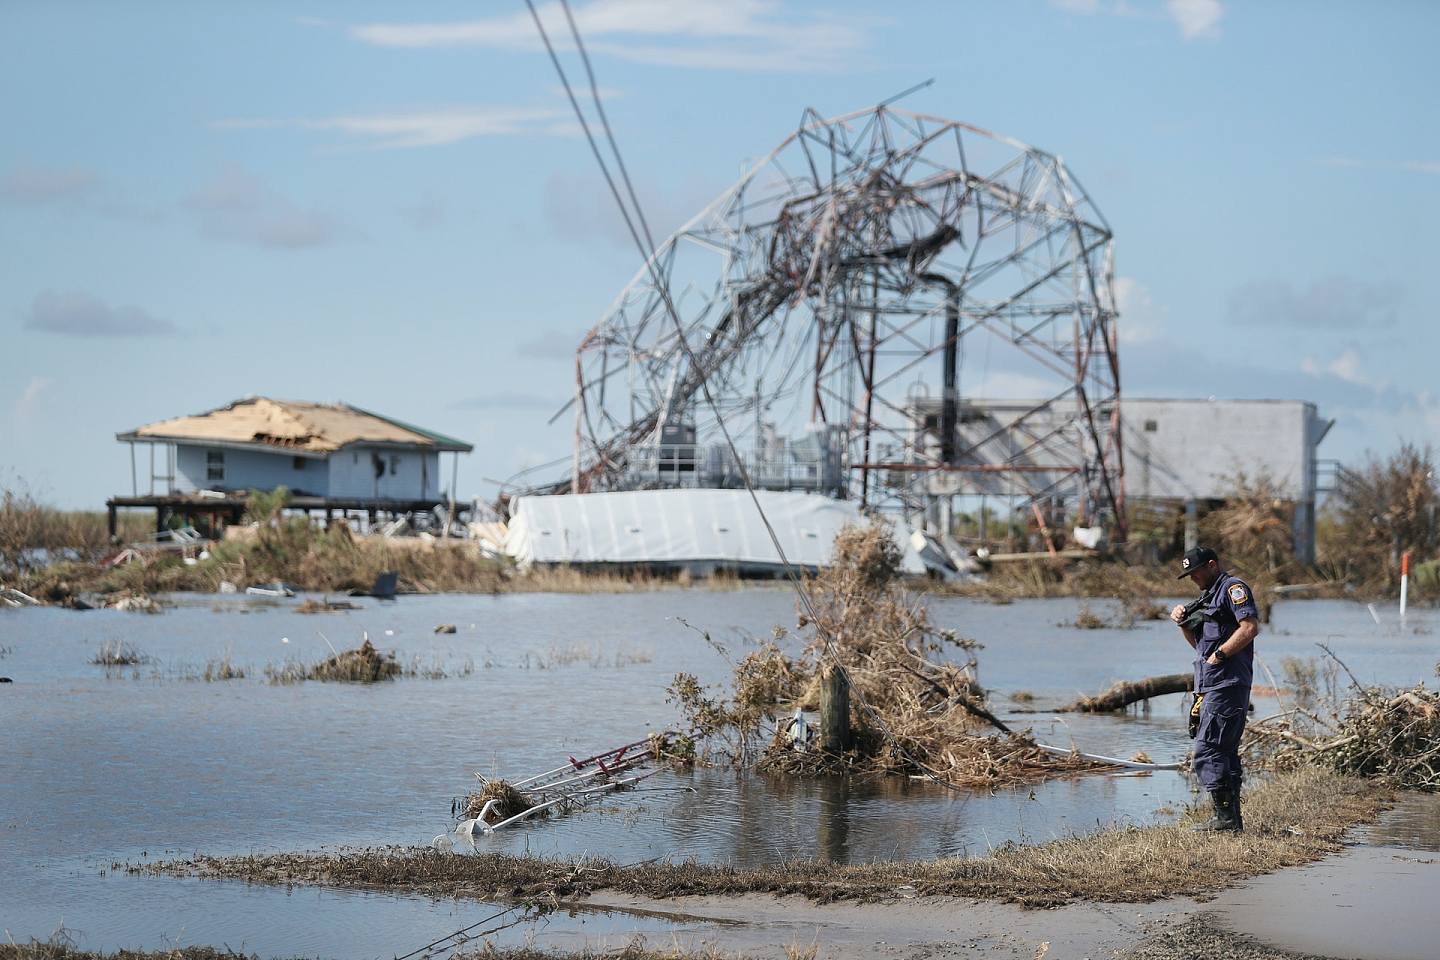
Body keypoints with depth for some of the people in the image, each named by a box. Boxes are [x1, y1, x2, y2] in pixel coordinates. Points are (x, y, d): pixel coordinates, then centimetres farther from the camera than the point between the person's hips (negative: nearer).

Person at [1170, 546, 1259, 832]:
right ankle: (1232, 818, 13)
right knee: (1225, 751, 11)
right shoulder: (1211, 595, 25)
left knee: (1208, 750, -14)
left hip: (1227, 683, -11)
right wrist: (1184, 623, 11)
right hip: (1212, 685, 11)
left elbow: (1251, 627, -20)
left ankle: (1225, 815, -14)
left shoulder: (1233, 587, -6)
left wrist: (1219, 655, -18)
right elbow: (1200, 643, 29)